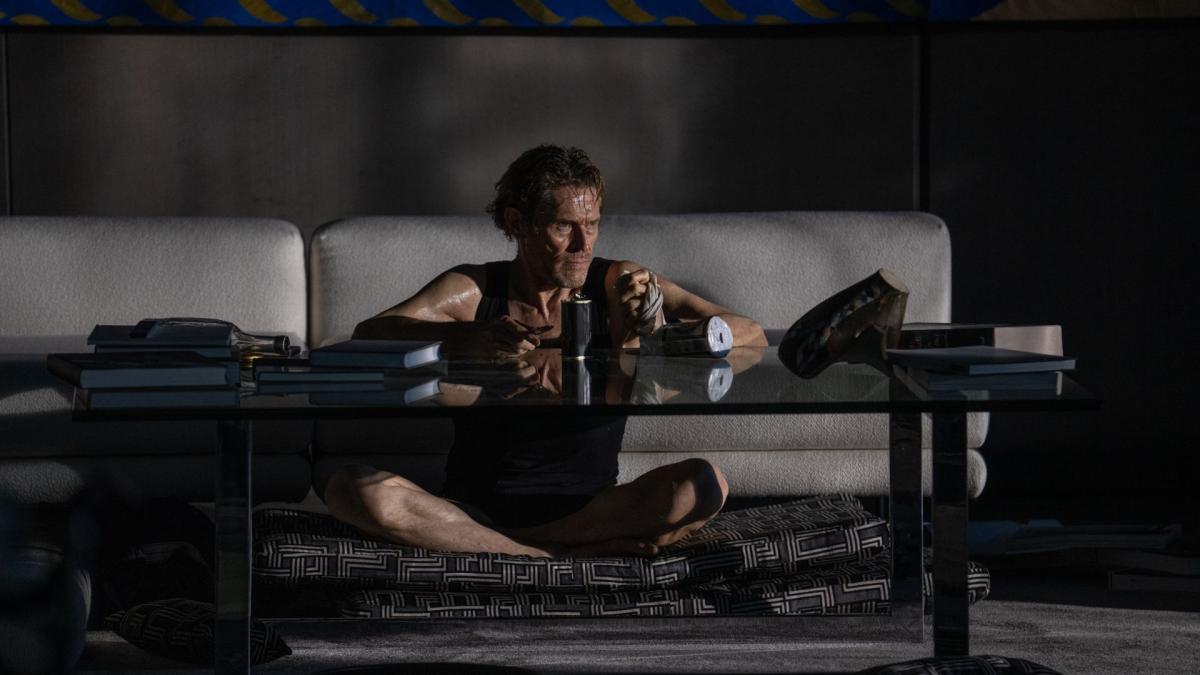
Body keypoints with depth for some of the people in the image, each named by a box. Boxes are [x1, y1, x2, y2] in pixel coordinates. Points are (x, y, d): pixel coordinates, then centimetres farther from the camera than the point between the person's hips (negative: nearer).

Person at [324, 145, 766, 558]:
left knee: (704, 485, -29)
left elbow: (750, 336, -3)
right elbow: (369, 335, -14)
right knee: (350, 488, -28)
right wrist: (468, 338, -33)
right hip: (473, 508, 0)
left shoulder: (619, 285, 2)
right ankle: (563, 556, -25)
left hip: (584, 509, 0)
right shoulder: (473, 291, 1)